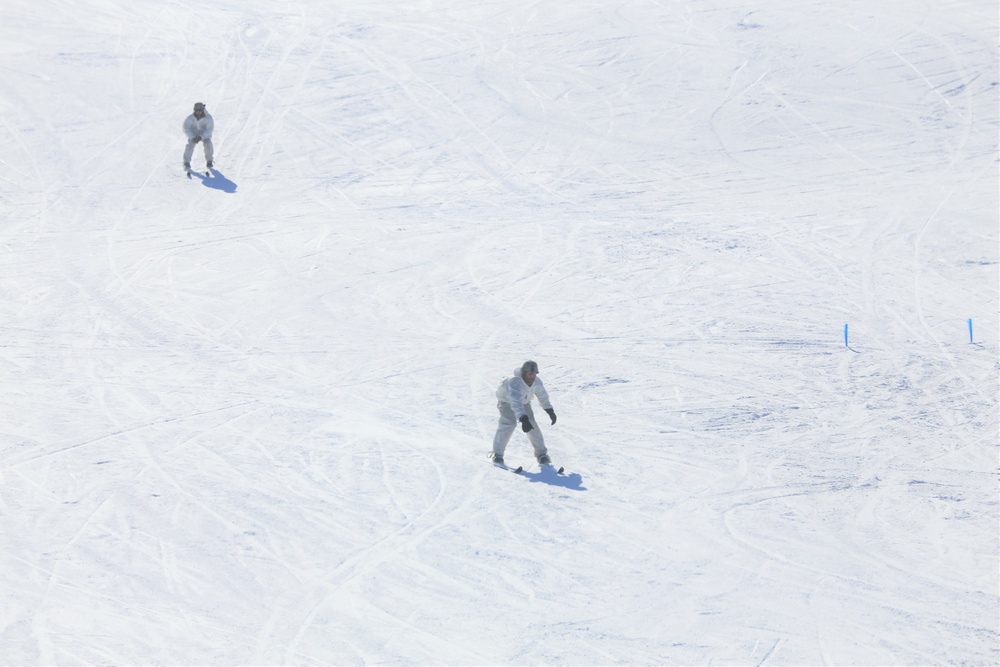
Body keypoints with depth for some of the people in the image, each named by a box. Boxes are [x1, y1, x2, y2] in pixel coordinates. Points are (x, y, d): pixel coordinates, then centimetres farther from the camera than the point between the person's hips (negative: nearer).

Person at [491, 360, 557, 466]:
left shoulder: (537, 382, -21)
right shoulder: (515, 383, -42)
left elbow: (543, 397, -1)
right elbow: (516, 404, -54)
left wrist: (550, 411, 4)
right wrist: (523, 419, -64)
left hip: (524, 401, 5)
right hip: (506, 401, -5)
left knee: (531, 423, -8)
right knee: (509, 423, -25)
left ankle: (541, 453, 6)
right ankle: (497, 453, -16)